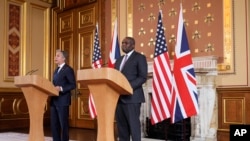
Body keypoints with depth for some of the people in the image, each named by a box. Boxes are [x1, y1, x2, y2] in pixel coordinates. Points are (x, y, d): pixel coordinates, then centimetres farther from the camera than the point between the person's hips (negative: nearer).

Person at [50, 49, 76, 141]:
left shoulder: (68, 69, -7)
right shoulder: (56, 70, 20)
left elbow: (73, 85, -13)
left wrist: (61, 88, -23)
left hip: (63, 101, -8)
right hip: (54, 101, 8)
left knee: (63, 124, -3)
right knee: (54, 124, 10)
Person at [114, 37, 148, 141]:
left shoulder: (139, 57, 0)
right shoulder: (119, 60, 22)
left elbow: (143, 77, -10)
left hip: (132, 96, -7)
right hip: (119, 97, 7)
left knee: (133, 125, -4)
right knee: (121, 125, 8)